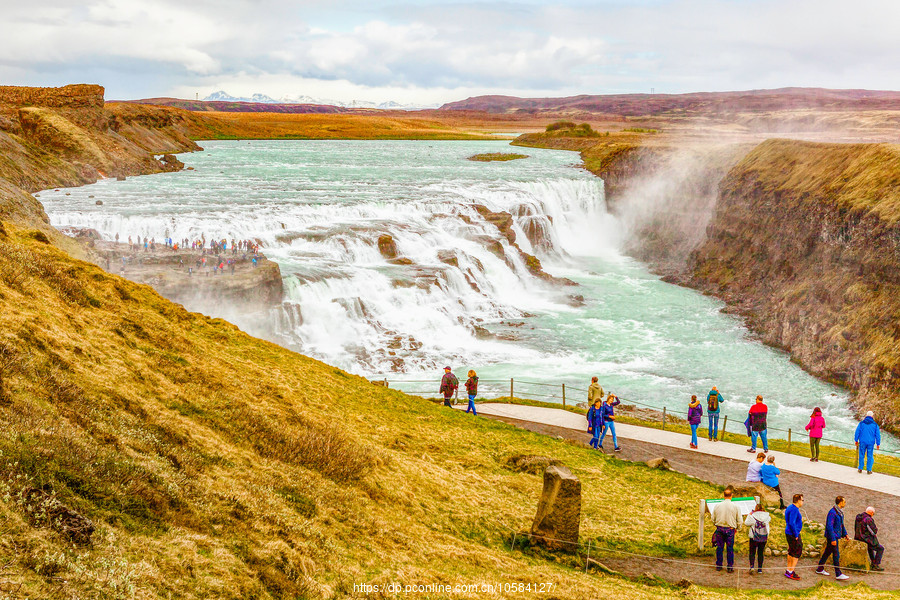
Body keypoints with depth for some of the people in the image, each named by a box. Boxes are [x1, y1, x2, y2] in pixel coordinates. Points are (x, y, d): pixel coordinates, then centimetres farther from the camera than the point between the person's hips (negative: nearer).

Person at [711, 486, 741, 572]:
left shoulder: (717, 506, -3)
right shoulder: (736, 507, -7)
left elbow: (713, 519, 7)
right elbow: (739, 520, -1)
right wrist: (737, 528, 16)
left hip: (720, 529, 1)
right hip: (730, 529, -1)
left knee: (719, 547, 10)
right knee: (730, 548, 5)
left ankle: (718, 565, 15)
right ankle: (730, 567, 8)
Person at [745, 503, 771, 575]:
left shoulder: (753, 516, -11)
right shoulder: (766, 516, -2)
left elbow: (746, 523, -6)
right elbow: (770, 520, 20)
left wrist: (749, 515, 5)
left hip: (754, 537, -3)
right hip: (764, 537, 3)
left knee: (752, 552, 3)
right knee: (760, 552, 11)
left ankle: (752, 566, -15)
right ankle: (760, 568, 13)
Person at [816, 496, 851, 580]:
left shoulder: (840, 512, 12)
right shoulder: (832, 512, -20)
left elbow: (841, 524, 25)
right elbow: (829, 526, -23)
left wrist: (845, 534, 16)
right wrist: (833, 539, -25)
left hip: (836, 536, 10)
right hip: (832, 536, -10)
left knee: (827, 552, 16)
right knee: (836, 555, -8)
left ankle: (820, 569, 26)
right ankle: (838, 574, -7)